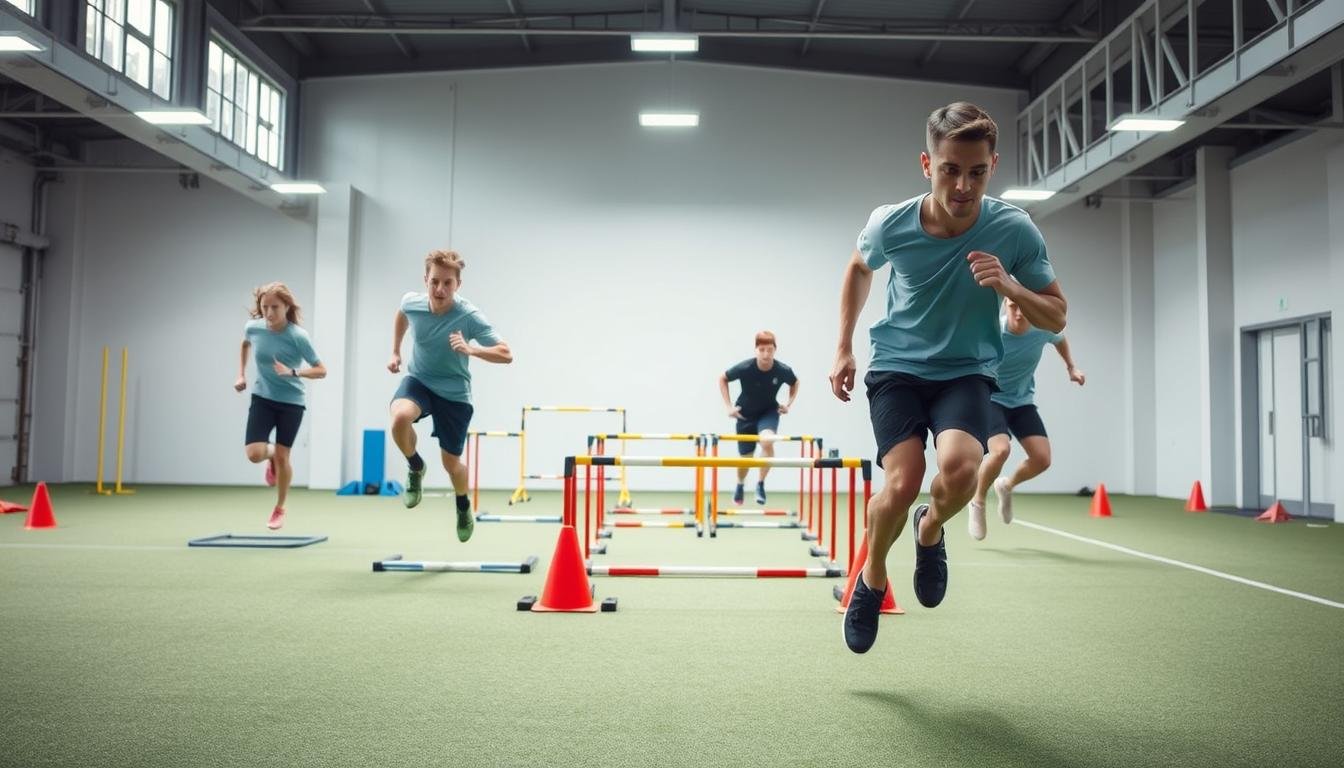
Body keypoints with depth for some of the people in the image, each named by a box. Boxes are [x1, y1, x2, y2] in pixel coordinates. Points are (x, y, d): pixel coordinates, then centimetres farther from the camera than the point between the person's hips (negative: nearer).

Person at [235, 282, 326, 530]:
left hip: (291, 401, -2)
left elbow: (321, 370, -14)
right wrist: (241, 375, 12)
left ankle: (280, 508, 24)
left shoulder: (298, 336, -19)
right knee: (254, 454, -12)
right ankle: (271, 455, 28)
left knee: (282, 456, 1)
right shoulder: (253, 328, -8)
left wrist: (293, 372, -30)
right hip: (262, 398, 3)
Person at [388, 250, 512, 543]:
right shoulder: (411, 302, -14)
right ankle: (415, 468, 0)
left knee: (451, 461, 7)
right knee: (400, 417, -33)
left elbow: (506, 354, -27)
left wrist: (471, 350, -42)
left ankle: (464, 508, 42)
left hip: (454, 392, -2)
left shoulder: (470, 317, -26)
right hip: (418, 380, 2)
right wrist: (395, 352, 13)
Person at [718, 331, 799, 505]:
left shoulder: (783, 371, -22)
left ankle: (761, 484, -10)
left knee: (767, 441, -31)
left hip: (769, 412, 0)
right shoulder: (745, 368, -27)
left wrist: (789, 404, -8)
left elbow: (795, 383, 3)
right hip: (746, 414, 0)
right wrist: (728, 406, -12)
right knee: (745, 456, 10)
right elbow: (722, 378, -8)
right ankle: (740, 486, 44)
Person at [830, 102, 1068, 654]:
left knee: (960, 467, -30)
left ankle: (930, 530, 8)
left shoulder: (1016, 231, -15)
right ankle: (872, 579, 10)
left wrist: (1007, 287, -25)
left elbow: (1056, 318, -4)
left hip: (967, 371, 0)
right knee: (902, 484, -22)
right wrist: (844, 349, 9)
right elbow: (858, 267, 12)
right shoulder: (890, 225, -13)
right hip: (897, 366, 0)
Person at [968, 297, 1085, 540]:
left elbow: (1060, 339, 14)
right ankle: (978, 501, -1)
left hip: (1023, 401, 4)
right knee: (1001, 449, -29)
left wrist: (1071, 368, 8)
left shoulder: (1044, 329, -12)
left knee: (1042, 459, -9)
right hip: (990, 398, -4)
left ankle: (1007, 486, 25)